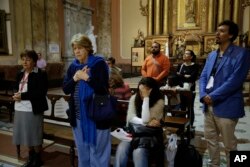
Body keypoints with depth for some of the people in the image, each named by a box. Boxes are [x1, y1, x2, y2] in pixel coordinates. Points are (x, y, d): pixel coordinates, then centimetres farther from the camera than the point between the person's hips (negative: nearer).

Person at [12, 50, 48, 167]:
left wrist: (23, 96, -19)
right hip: (20, 109, 6)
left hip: (33, 110, -6)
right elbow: (17, 88, 19)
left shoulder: (41, 74, -9)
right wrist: (16, 95, -4)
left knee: (35, 136, 5)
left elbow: (41, 92, -17)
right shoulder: (20, 74, 13)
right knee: (27, 135, 14)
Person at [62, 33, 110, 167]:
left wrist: (87, 78, -23)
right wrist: (75, 78, -12)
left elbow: (103, 88, -17)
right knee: (82, 150, 21)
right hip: (78, 116, 6)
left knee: (97, 151, 7)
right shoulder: (73, 66, 8)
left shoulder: (99, 64, -9)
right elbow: (65, 90, 3)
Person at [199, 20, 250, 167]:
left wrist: (213, 96, -18)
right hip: (209, 105, 7)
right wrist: (203, 95, -9)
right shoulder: (212, 55, 13)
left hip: (226, 107, -7)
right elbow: (203, 76, 8)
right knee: (211, 139, 18)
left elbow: (235, 81, -18)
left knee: (229, 144, 9)